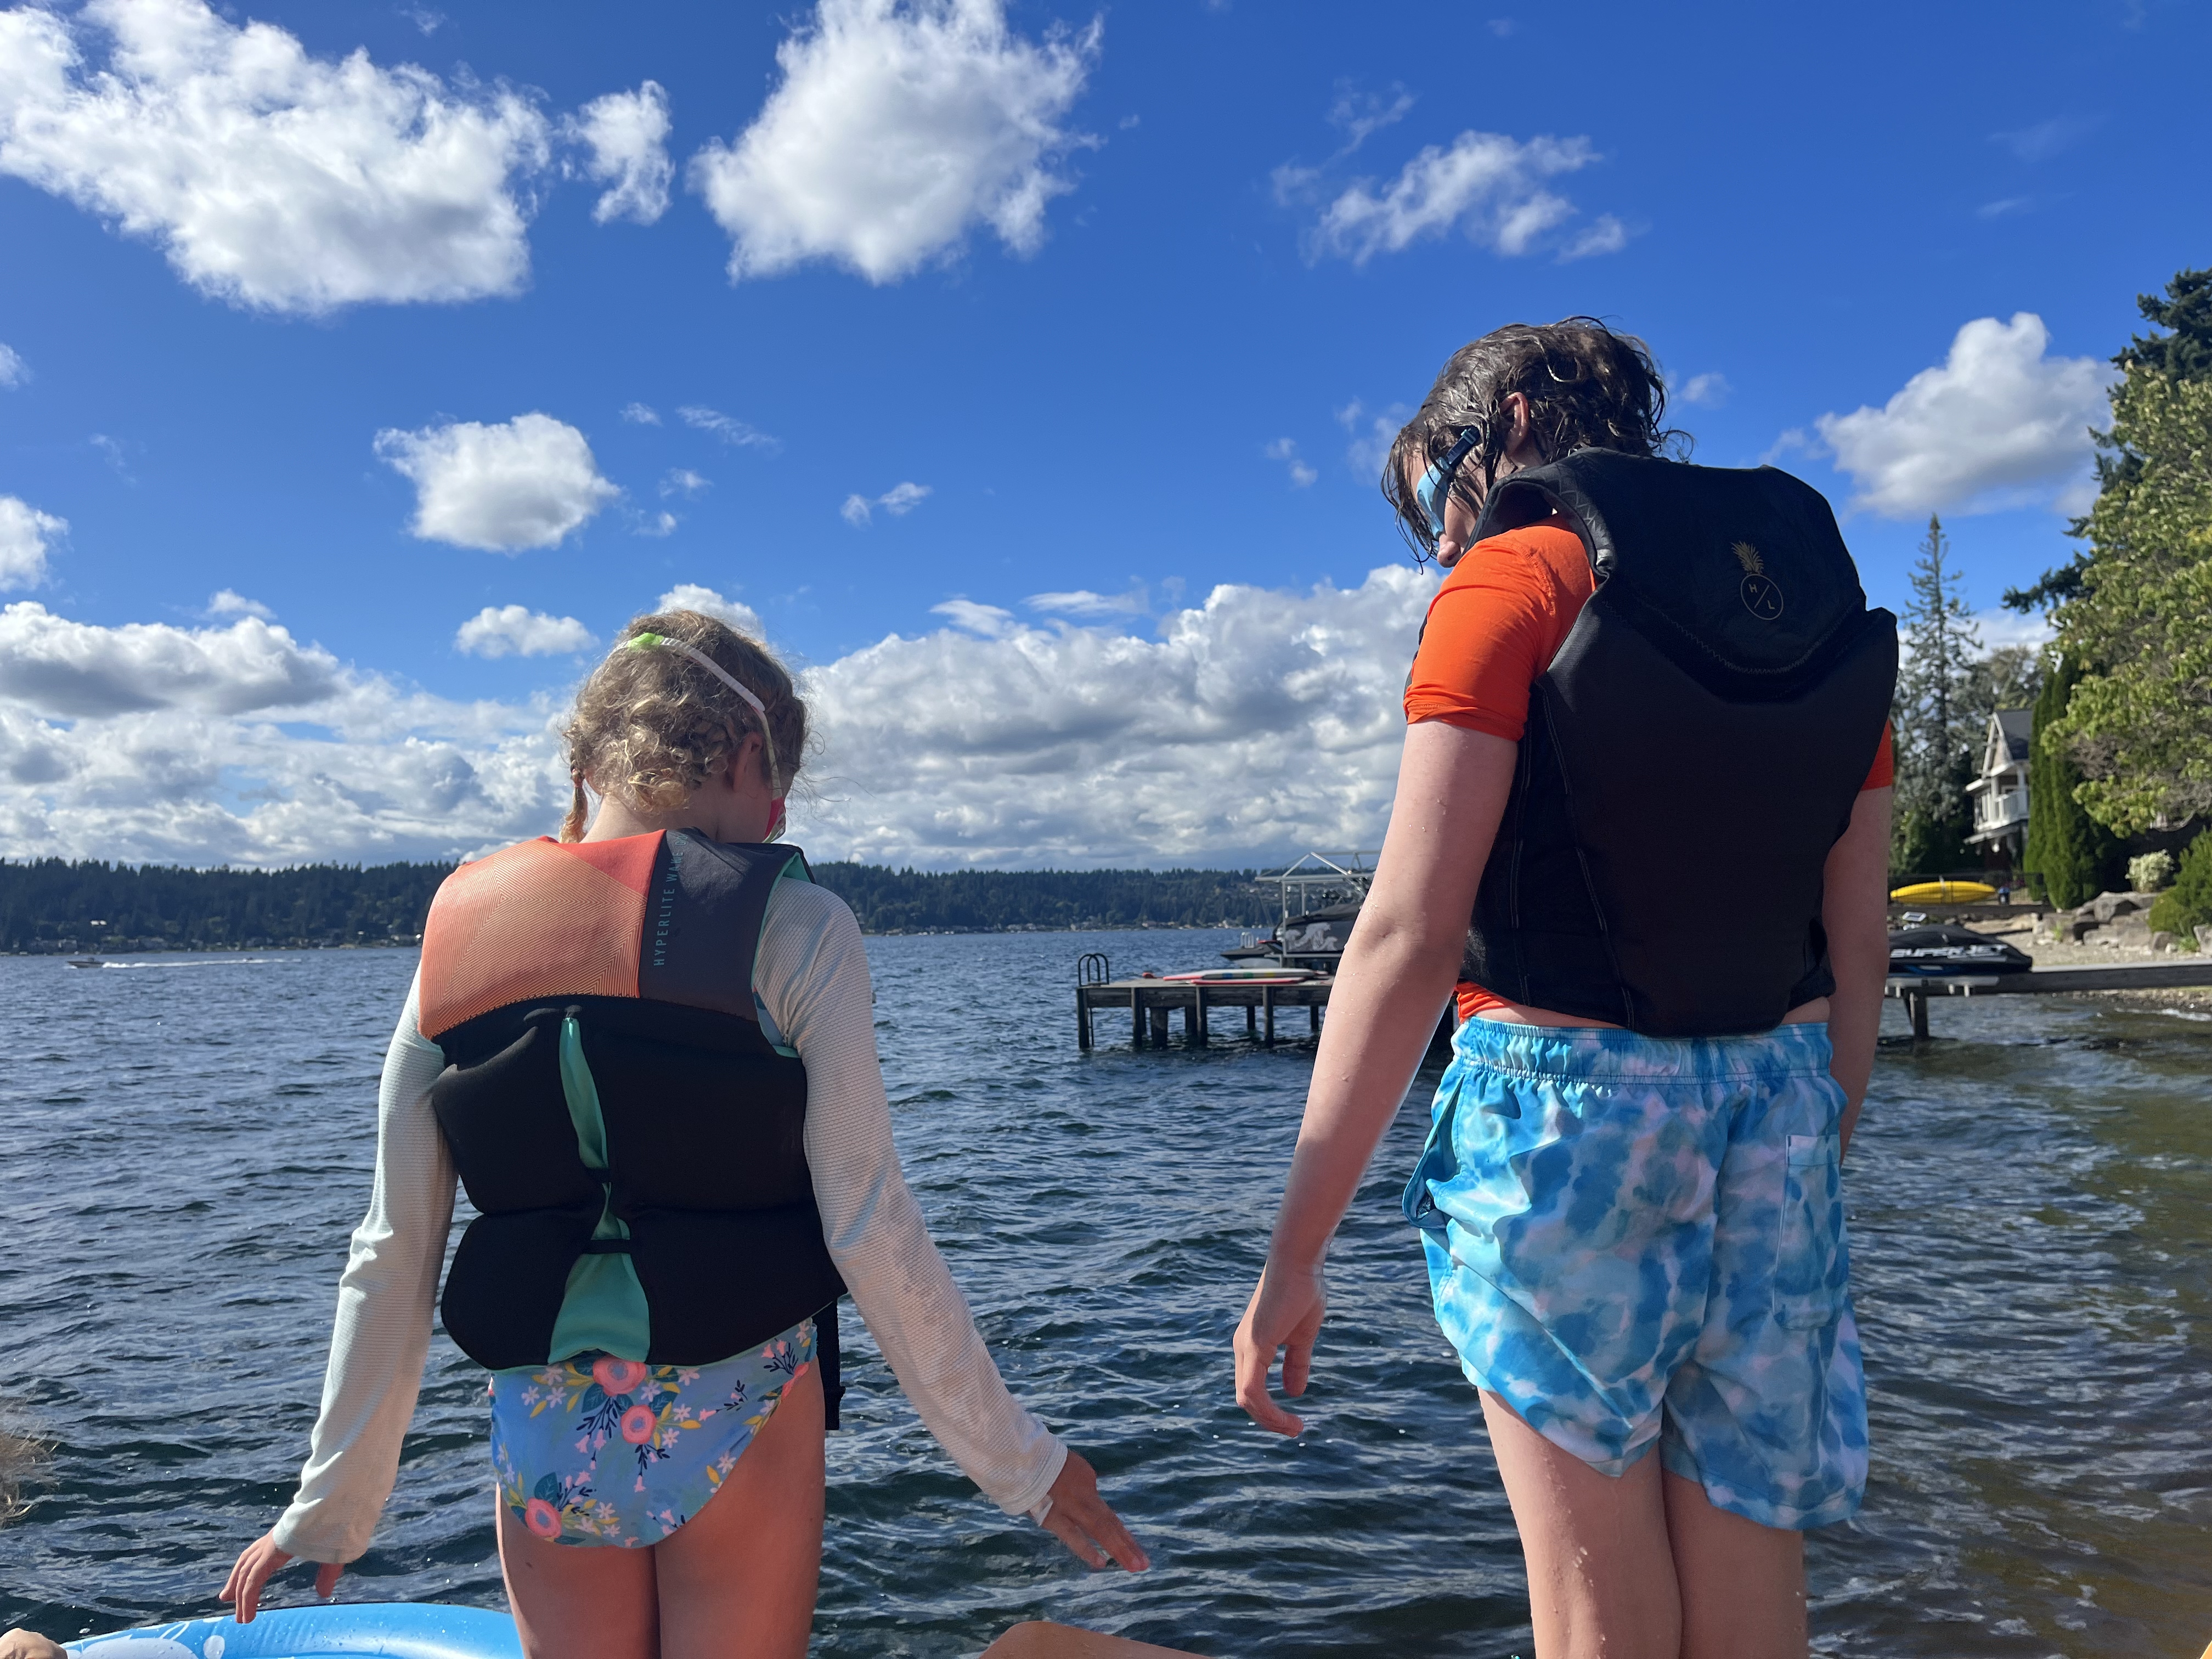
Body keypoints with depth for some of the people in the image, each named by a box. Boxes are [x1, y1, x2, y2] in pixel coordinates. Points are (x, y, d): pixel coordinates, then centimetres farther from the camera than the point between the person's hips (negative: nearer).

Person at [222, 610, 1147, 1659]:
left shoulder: (458, 933, 1)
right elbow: (868, 1229, -14)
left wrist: (334, 1508, 13)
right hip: (734, 1424, -3)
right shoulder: (791, 925, -11)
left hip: (542, 1433, 4)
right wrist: (1016, 1462, -4)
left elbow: (392, 1255, 3)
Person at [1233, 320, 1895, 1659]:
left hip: (1569, 1101, -6)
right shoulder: (1822, 592, 11)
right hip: (1777, 1116, 6)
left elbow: (1410, 935, -15)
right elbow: (1858, 943, 12)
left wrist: (1298, 1249, -12)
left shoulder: (1514, 584, -7)